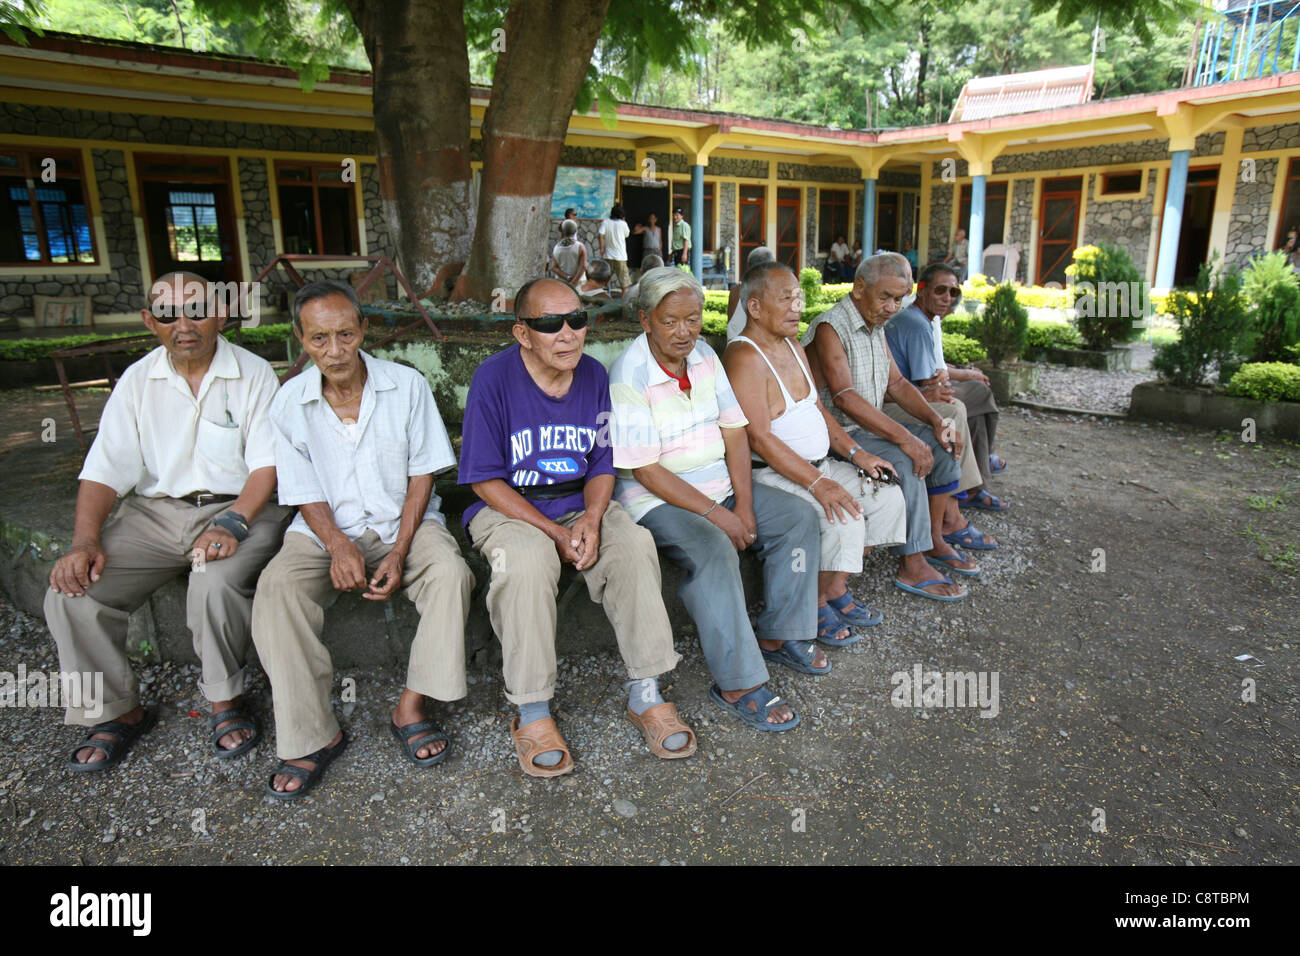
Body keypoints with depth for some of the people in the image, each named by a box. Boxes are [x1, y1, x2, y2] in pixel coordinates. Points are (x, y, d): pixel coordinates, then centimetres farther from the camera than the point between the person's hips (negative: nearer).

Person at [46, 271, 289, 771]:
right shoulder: (138, 380, 8)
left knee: (217, 582, -34)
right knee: (71, 590, -17)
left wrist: (234, 523, -26)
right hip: (154, 510, 4)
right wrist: (85, 539, -14)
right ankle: (117, 710, 5)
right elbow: (105, 469, 2)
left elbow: (267, 463, -9)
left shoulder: (253, 374, -2)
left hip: (236, 507, -3)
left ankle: (225, 700, -7)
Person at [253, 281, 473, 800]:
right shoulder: (291, 402, -2)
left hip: (405, 521, 0)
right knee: (276, 587, -27)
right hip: (327, 529, 1)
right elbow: (306, 494, 1)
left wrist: (399, 552, -15)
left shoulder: (407, 386, -5)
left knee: (451, 573, -30)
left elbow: (422, 475, -4)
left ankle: (410, 707, -17)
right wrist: (339, 547, -20)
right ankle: (313, 733, -18)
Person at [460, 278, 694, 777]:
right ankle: (532, 712, -20)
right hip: (508, 508, -3)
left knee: (635, 544, -24)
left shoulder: (594, 375, 2)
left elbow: (603, 465, 7)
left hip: (580, 504, 4)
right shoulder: (494, 377, -12)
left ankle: (645, 694, -12)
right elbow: (486, 480, -12)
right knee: (526, 561, -35)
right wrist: (556, 534, -19)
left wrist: (592, 517, -14)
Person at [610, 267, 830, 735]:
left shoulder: (705, 357, 4)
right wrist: (715, 514, -22)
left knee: (798, 517, -1)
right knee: (713, 551, -33)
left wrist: (744, 505, -8)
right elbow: (645, 470, -21)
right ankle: (737, 684, -22)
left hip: (718, 485, 8)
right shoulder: (630, 377, -18)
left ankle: (778, 635, 7)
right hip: (657, 498, -8)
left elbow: (734, 432, 4)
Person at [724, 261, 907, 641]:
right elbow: (760, 438, -24)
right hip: (770, 474, -10)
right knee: (844, 518, -26)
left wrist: (855, 452, 5)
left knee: (888, 494, 1)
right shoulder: (744, 357, -17)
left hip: (819, 465, 10)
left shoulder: (793, 347, 14)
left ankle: (836, 589, 10)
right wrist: (817, 484, -28)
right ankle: (816, 606, -2)